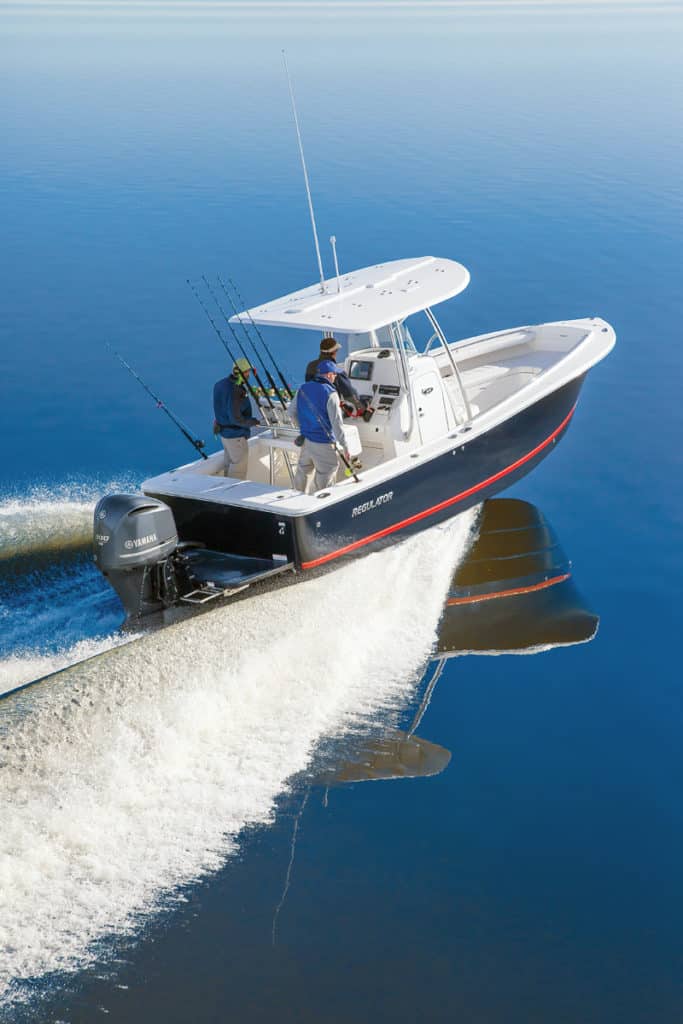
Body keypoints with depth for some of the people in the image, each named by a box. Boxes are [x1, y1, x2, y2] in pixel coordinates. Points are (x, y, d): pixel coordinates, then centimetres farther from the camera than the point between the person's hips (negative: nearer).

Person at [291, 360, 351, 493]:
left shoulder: (303, 389, 4)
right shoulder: (330, 393, -17)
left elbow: (292, 410, 16)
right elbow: (337, 422, -20)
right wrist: (344, 446, -16)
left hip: (306, 439, 7)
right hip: (323, 443, -7)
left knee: (303, 470, 21)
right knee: (324, 478, 2)